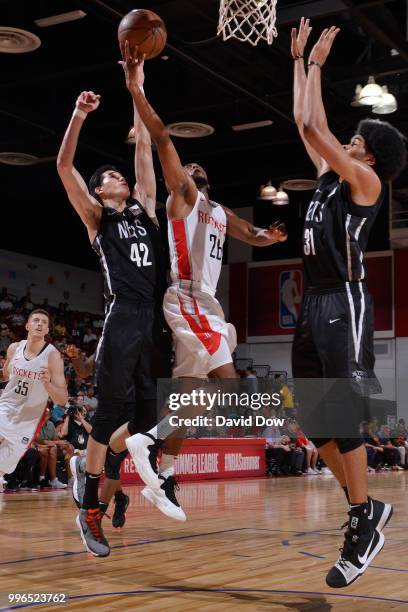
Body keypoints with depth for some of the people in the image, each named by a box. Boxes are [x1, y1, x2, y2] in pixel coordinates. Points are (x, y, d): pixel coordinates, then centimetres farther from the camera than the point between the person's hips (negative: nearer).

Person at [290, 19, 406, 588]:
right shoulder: (331, 176, 18)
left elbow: (314, 126, -10)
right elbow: (305, 123, 23)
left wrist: (319, 62, 0)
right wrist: (300, 61, 25)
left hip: (344, 304, -9)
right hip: (314, 304, 9)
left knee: (342, 415, -10)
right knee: (313, 418, 8)